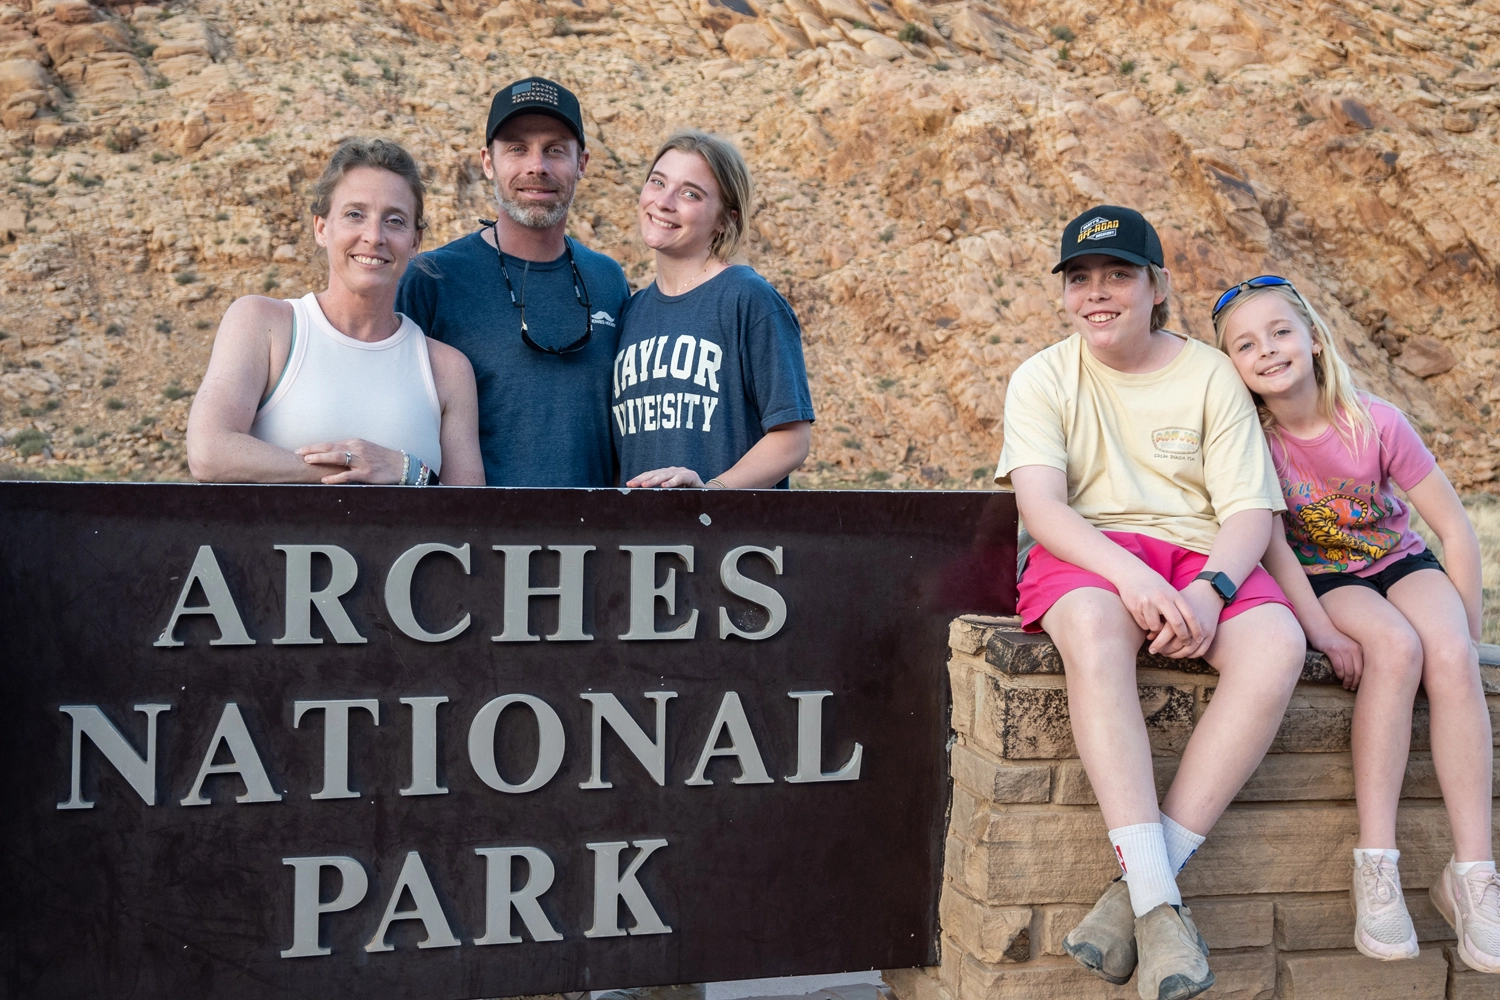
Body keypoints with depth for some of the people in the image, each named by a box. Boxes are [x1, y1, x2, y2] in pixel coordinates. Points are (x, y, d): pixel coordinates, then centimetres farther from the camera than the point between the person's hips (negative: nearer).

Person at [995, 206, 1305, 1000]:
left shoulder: (1210, 375, 8)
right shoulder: (1043, 378, 6)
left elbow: (1251, 511, 1)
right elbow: (1040, 504, -8)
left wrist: (1209, 587, -21)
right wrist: (1129, 572, -27)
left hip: (1202, 555, 2)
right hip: (1088, 551, -2)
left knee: (1277, 646, -31)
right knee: (1093, 627, -38)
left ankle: (1139, 887, -28)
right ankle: (1158, 902, -38)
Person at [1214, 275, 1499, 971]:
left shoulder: (1376, 423, -15)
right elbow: (1272, 542, -17)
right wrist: (1321, 630, -28)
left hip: (1401, 561, 1)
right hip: (1324, 580, -1)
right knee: (1394, 646, -32)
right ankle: (1376, 866, -31)